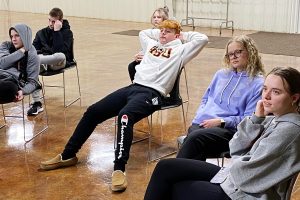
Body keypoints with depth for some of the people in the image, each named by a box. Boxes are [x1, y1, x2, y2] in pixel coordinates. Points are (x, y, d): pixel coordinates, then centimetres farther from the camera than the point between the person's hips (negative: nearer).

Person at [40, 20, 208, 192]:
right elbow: (143, 33, 47)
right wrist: (160, 32, 37)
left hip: (152, 93, -7)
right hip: (133, 87, 8)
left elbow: (202, 39, 0)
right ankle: (68, 155, 10)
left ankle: (119, 169, -41)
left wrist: (183, 35, 14)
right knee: (92, 112, -1)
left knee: (125, 115, -38)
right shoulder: (153, 44, 28)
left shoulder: (179, 50, 10)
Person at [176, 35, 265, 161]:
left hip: (229, 129, -5)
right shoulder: (220, 74, 25)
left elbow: (250, 119, -3)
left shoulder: (258, 84, 5)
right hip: (201, 124, 5)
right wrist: (200, 116, 9)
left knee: (196, 138, -36)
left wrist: (221, 121, -13)